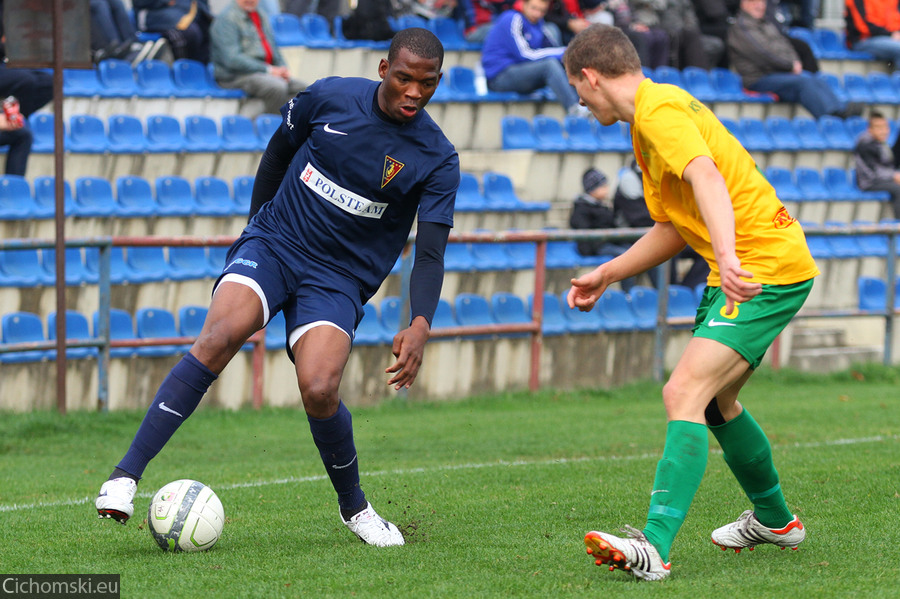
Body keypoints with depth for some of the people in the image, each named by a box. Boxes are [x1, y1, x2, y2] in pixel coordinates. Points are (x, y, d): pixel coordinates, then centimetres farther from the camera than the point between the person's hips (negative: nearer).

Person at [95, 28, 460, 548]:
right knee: (219, 337, -27)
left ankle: (355, 508, 7)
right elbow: (280, 147, 15)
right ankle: (127, 475, -28)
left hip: (339, 280, -1)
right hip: (272, 245, 1)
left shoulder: (437, 159, -8)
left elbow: (431, 253, -12)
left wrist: (421, 326, -28)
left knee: (319, 389, -23)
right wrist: (259, 222, 19)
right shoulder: (332, 98, -4)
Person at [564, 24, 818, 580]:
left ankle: (654, 546, -33)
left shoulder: (660, 110, -14)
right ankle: (774, 519, 44)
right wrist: (607, 274, 26)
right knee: (715, 400, 25)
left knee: (685, 393, -22)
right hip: (742, 265, 11)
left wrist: (728, 256, -47)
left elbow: (706, 177, -33)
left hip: (766, 266, -11)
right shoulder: (652, 114, 20)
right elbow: (674, 227, 27)